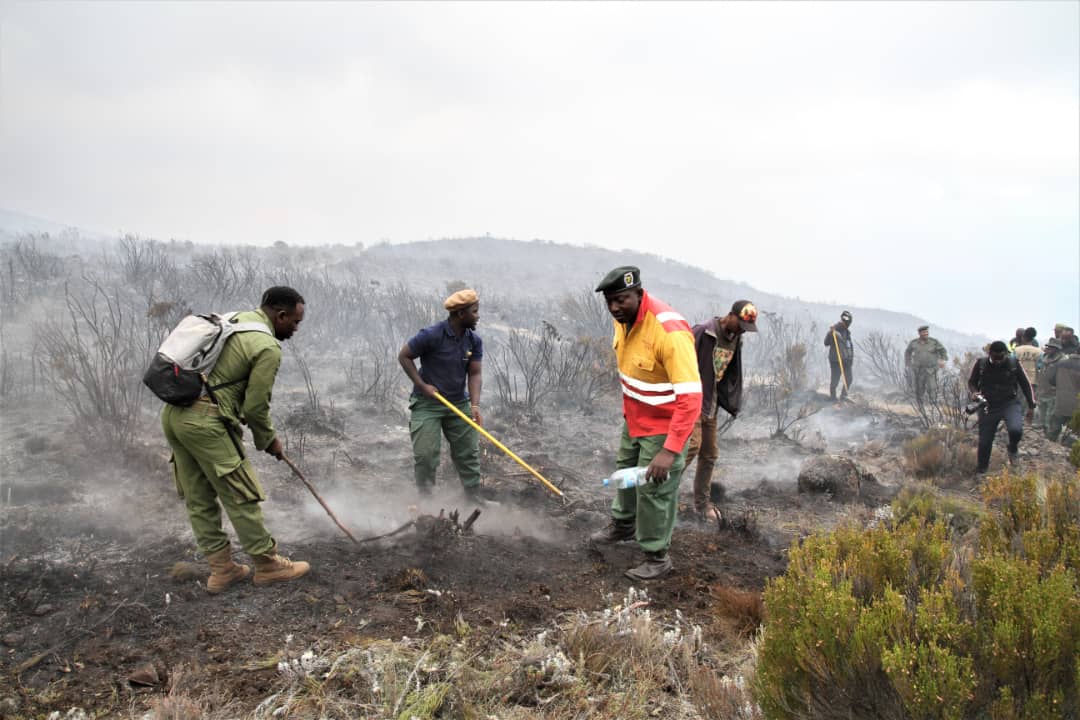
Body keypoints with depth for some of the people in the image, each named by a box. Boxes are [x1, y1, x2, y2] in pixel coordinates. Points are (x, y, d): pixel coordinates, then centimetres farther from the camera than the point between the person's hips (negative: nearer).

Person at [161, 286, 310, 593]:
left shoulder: (231, 320, 17)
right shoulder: (268, 347, -10)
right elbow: (256, 405, -8)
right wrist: (268, 439, 10)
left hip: (173, 413, 9)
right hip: (206, 422, -9)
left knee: (199, 499, 13)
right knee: (240, 497, 3)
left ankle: (221, 569, 23)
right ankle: (268, 565, 14)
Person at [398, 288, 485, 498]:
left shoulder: (474, 341, -4)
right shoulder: (431, 335, -19)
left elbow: (475, 374, -5)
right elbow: (404, 356, -9)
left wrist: (475, 405, -19)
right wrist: (422, 385, -15)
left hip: (459, 404, 5)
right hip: (427, 404, -5)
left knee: (469, 452, 8)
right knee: (426, 454, -4)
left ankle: (474, 498, 19)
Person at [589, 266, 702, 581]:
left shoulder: (670, 331, -34)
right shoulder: (624, 319, -8)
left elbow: (691, 397, -35)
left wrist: (670, 450, -39)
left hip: (664, 426, -9)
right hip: (633, 419, 9)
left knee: (653, 490, -1)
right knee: (625, 472, 26)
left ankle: (657, 558, 20)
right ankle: (623, 525, 52)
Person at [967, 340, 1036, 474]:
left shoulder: (1013, 364, -6)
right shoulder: (981, 364, -6)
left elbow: (1024, 384, 5)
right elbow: (971, 382, 7)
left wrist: (1031, 404, 2)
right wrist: (974, 392, -15)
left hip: (1010, 404, -1)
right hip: (988, 406, 1)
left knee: (1016, 429, -28)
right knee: (984, 441, 5)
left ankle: (1013, 449, 7)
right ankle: (980, 471, 24)